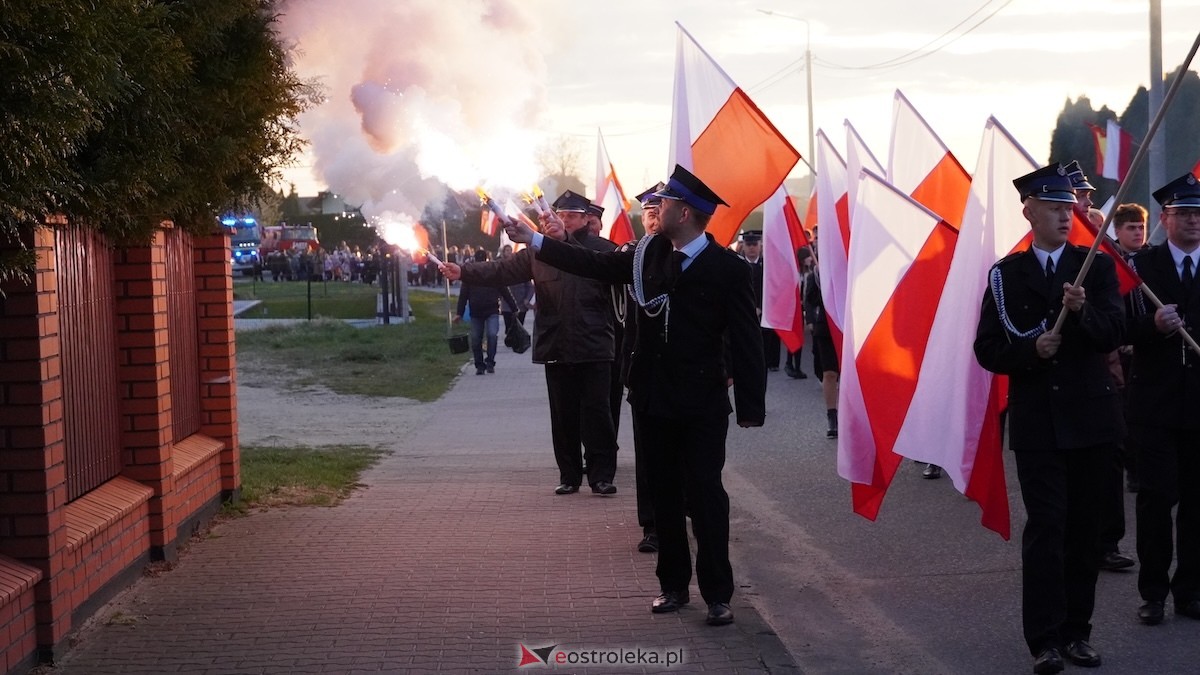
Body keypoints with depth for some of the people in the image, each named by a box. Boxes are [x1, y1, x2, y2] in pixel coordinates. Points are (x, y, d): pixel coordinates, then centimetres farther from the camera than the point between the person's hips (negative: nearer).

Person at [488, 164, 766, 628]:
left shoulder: (728, 270, -12)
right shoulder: (648, 254, 3)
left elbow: (746, 342, -12)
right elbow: (594, 265, 14)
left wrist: (750, 407, -14)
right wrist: (534, 240, 14)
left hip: (702, 404, -5)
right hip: (653, 398, 6)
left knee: (705, 495, -3)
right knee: (664, 494, 13)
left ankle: (717, 594, 7)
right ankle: (673, 585, 24)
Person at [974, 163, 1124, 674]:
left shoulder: (1097, 267, 5)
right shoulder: (1007, 275, 4)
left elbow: (1113, 335, -6)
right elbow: (988, 350, 1)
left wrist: (1083, 310, -25)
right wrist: (1031, 350, -16)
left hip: (1090, 415, 2)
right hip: (1037, 420, -1)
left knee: (1084, 527, 7)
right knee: (1046, 527, -5)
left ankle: (1076, 632, 17)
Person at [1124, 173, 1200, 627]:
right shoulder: (1142, 265, 2)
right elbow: (1125, 329, -4)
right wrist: (1154, 325, -22)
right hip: (1156, 400, -2)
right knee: (1156, 496, -1)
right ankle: (1153, 592, 9)